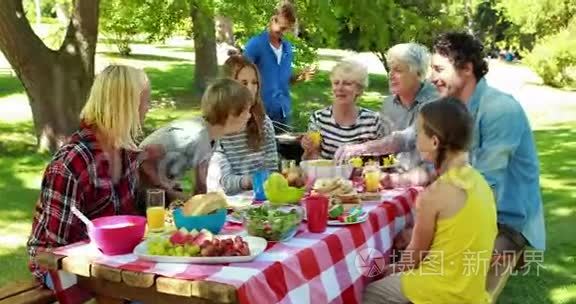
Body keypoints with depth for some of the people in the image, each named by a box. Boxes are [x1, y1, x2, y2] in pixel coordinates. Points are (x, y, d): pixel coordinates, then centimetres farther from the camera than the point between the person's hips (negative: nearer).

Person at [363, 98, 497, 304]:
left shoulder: (433, 195, -21)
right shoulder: (478, 181, 0)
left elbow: (416, 254, -8)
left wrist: (394, 269, 11)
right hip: (471, 287, 7)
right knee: (392, 282, 25)